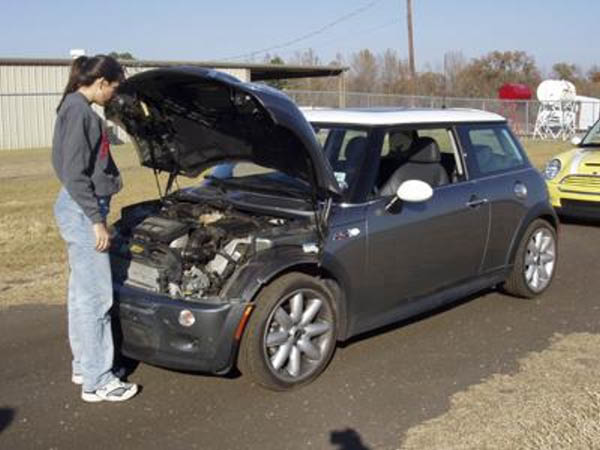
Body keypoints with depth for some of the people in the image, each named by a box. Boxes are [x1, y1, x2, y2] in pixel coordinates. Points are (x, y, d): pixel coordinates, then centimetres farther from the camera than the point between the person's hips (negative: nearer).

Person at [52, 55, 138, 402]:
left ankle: (84, 366, 28)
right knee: (96, 295, -5)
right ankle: (97, 382, 3)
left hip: (82, 209, 11)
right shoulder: (78, 111, -16)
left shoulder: (80, 109, 14)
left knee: (82, 291, 16)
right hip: (82, 211, -11)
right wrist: (97, 220, -20)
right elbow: (74, 174, -21)